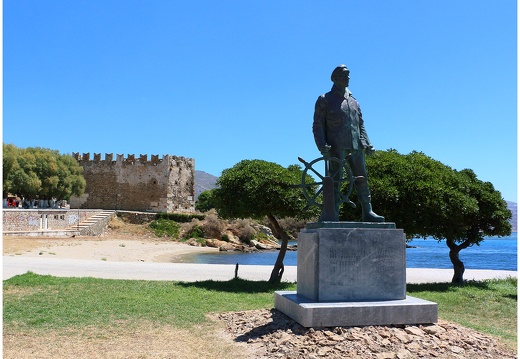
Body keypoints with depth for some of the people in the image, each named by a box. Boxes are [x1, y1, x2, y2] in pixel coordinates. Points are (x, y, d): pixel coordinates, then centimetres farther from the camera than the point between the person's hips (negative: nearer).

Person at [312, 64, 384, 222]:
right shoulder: (325, 100, 7)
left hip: (356, 147, 5)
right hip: (336, 146, -5)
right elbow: (318, 125, 0)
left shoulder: (353, 101, 24)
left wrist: (367, 144, 11)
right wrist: (322, 145, -14)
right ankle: (333, 214, -7)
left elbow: (361, 125, 25)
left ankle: (367, 212, 6)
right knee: (335, 179, -8)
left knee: (362, 178, 3)